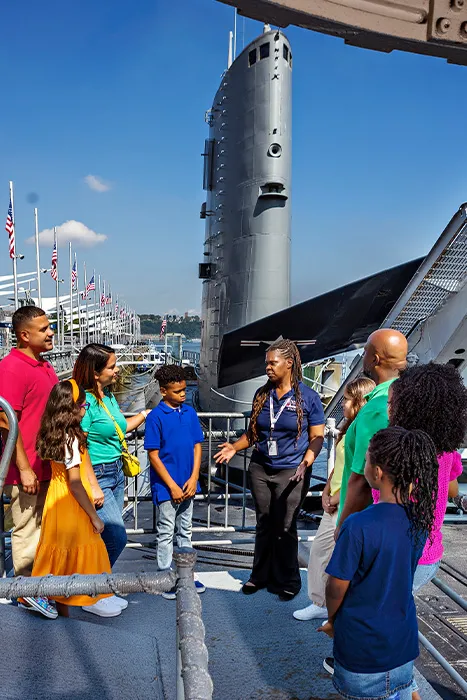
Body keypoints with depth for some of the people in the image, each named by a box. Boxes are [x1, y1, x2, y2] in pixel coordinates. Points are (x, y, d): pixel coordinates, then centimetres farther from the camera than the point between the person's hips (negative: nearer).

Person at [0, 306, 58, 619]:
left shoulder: (45, 366, 10)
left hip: (49, 466, 9)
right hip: (27, 470, -9)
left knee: (46, 528, 18)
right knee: (28, 530, 6)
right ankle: (28, 592, 21)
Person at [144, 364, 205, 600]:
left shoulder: (190, 412, 1)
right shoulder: (155, 417, -13)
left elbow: (197, 446, 4)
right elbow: (153, 455, -13)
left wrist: (193, 479, -5)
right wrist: (172, 486, -14)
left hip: (187, 485, 5)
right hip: (166, 486, -5)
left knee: (185, 531, 17)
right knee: (166, 533, 8)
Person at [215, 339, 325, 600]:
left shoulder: (308, 397, -7)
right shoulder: (262, 394, 6)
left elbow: (317, 436, -6)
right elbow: (253, 431, 12)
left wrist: (306, 463, -21)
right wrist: (235, 447, -3)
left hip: (291, 472, -4)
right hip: (260, 468, 4)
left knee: (285, 528, 4)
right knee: (264, 524, 15)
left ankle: (288, 582, 23)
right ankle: (261, 576, 31)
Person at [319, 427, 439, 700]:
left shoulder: (358, 526, -28)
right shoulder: (420, 518, -10)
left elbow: (337, 587, -17)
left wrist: (331, 619, 2)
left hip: (364, 649, -4)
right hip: (404, 645, 4)